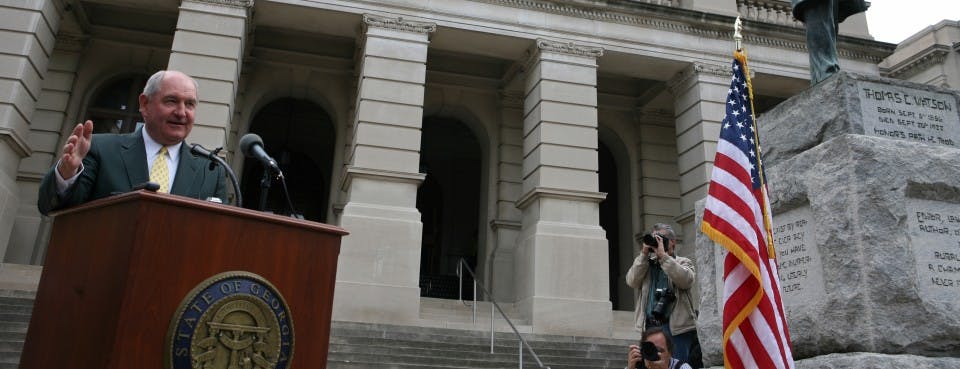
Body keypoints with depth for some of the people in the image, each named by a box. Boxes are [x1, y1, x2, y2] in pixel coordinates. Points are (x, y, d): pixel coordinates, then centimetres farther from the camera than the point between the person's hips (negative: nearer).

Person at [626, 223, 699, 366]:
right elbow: (632, 281, 0)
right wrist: (644, 254, -5)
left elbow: (686, 280, -15)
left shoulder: (683, 262, 8)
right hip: (649, 326, 3)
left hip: (677, 327, -3)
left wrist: (662, 255, -16)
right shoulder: (647, 263, 16)